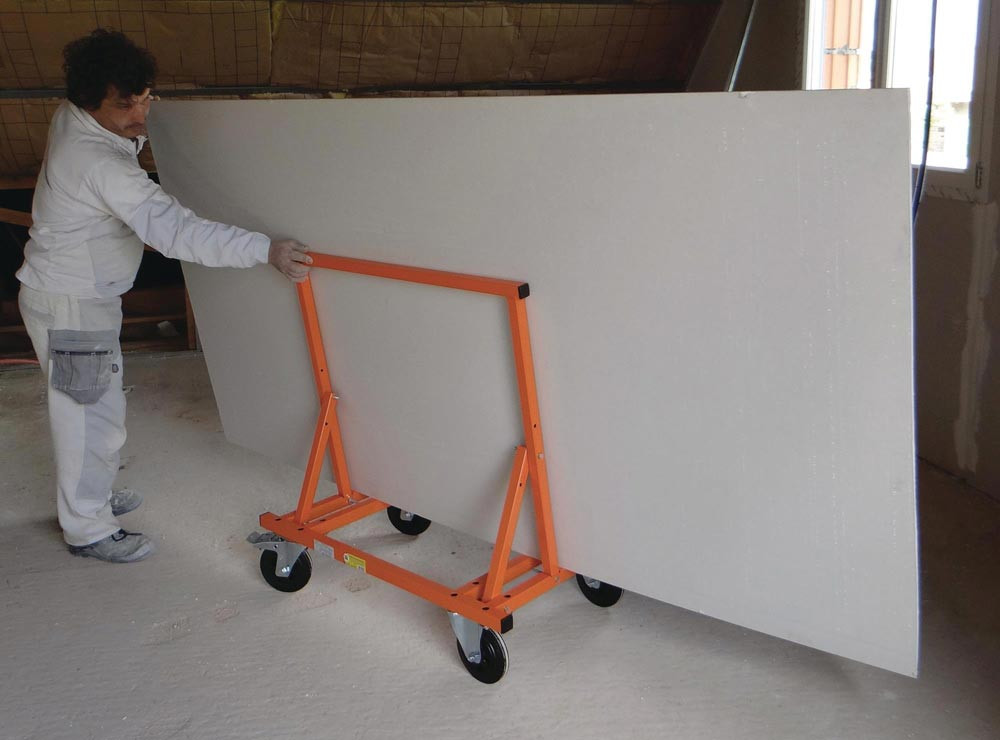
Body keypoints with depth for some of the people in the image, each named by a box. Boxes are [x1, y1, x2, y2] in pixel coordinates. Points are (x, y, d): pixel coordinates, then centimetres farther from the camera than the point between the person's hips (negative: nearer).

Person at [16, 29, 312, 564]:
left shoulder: (71, 118, -3)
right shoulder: (101, 165, -32)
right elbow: (176, 231, -39)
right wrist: (267, 250, -42)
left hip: (85, 295, 10)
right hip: (69, 305, -10)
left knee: (97, 405, 22)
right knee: (89, 417, 2)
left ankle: (90, 495, 40)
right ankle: (88, 530, 17)